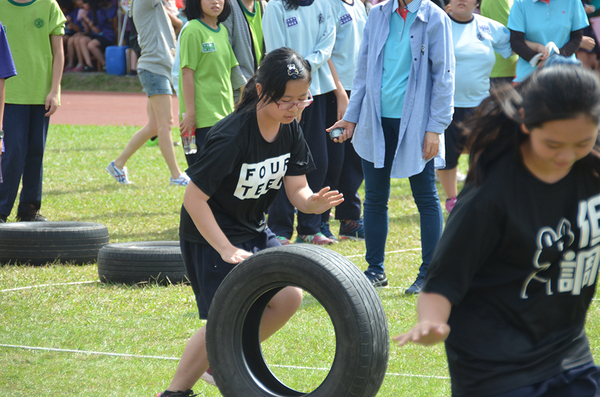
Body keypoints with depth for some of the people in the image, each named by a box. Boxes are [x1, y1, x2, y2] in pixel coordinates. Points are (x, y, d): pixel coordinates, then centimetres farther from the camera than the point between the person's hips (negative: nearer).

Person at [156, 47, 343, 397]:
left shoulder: (290, 131, -7)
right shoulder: (232, 136, -29)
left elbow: (297, 188, -3)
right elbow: (194, 198, -27)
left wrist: (313, 202, -28)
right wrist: (226, 250, -31)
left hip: (254, 230, 7)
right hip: (211, 236, -7)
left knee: (289, 297, -2)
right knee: (228, 320, -13)